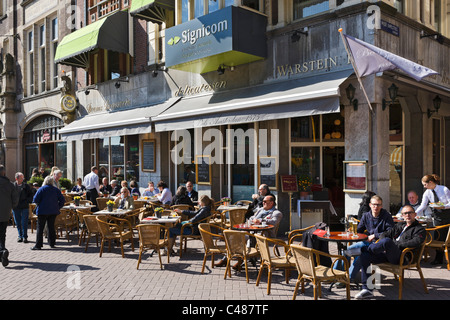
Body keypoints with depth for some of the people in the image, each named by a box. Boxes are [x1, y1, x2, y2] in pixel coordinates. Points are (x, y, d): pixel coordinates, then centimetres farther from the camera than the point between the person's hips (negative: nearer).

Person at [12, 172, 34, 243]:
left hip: (24, 207, -1)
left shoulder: (26, 186, 1)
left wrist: (27, 201, -6)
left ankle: (24, 237, 7)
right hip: (15, 207, 1)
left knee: (24, 223, -2)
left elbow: (31, 195, 7)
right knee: (18, 223, 9)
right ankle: (20, 236, 21)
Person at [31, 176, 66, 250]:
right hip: (53, 211, 4)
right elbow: (62, 200, 4)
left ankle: (38, 245, 0)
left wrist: (38, 205, 8)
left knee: (40, 228, 1)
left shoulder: (41, 189, -6)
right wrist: (57, 207, 10)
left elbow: (35, 200, -10)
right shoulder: (56, 190, 4)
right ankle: (52, 243, 14)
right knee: (51, 227, 12)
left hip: (42, 211, -3)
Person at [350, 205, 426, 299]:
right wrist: (383, 245, 1)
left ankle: (361, 249, -12)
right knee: (365, 256, -14)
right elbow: (385, 234, 24)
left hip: (402, 257, -7)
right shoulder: (400, 225, 29)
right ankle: (367, 289, -13)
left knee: (387, 241, -37)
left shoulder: (420, 229, 9)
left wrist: (396, 244, -13)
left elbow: (415, 242, -13)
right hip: (388, 254, 7)